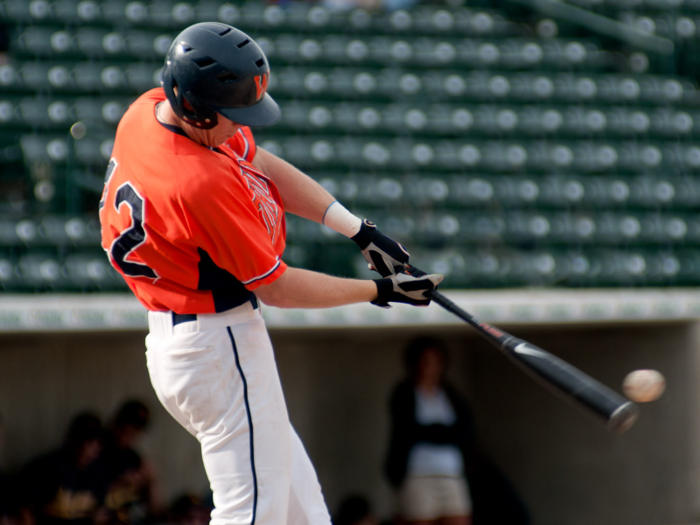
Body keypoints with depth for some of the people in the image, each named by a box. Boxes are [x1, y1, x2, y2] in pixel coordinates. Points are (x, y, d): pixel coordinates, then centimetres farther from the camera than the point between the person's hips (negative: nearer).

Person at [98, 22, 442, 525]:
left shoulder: (152, 108, -3)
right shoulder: (202, 184, -30)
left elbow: (261, 162, 6)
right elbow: (278, 287, -18)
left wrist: (358, 228, -2)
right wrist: (380, 290, -7)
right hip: (217, 349, -11)